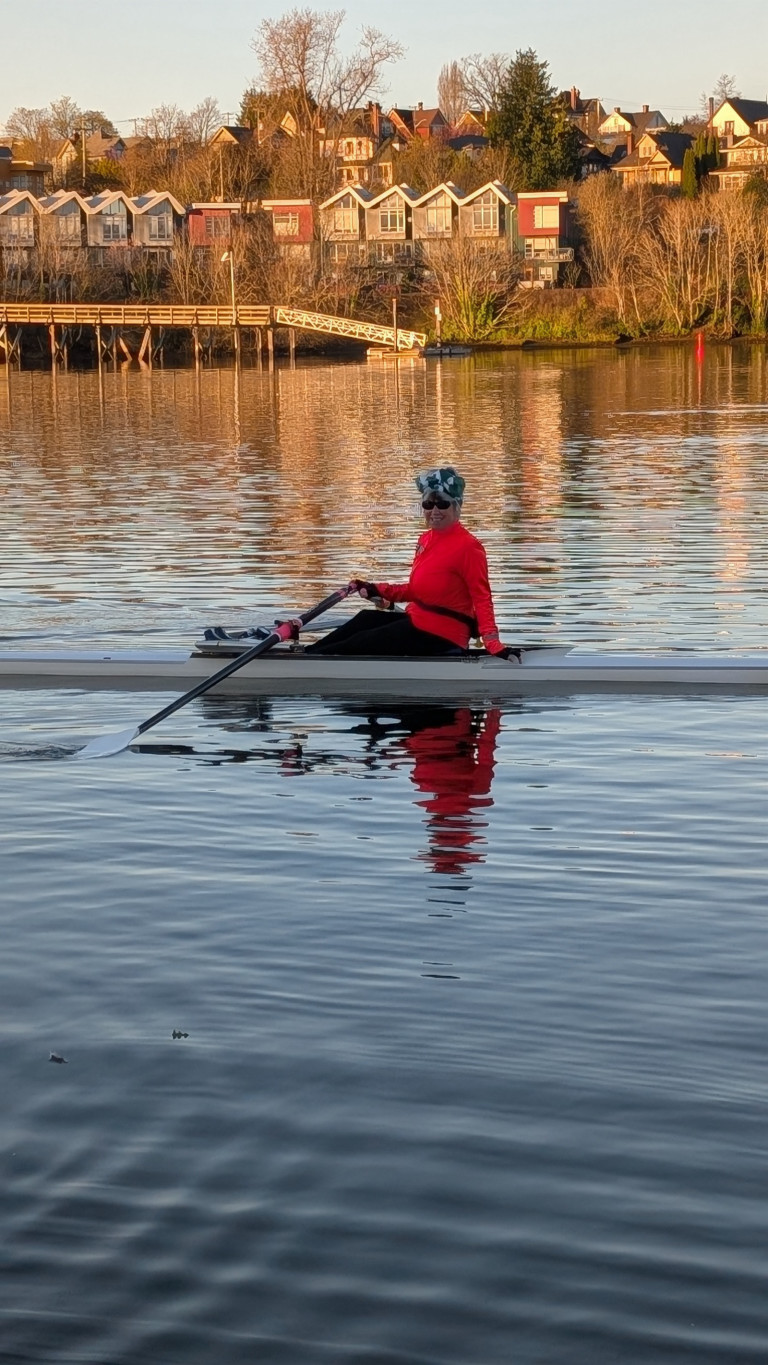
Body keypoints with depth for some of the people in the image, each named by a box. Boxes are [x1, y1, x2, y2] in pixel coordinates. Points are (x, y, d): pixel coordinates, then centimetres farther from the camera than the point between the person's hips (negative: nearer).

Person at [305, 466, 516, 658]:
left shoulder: (467, 546, -17)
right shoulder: (426, 539, 10)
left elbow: (482, 598, -19)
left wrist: (493, 644, -29)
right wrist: (377, 590, 9)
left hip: (440, 637, -8)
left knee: (360, 644, -4)